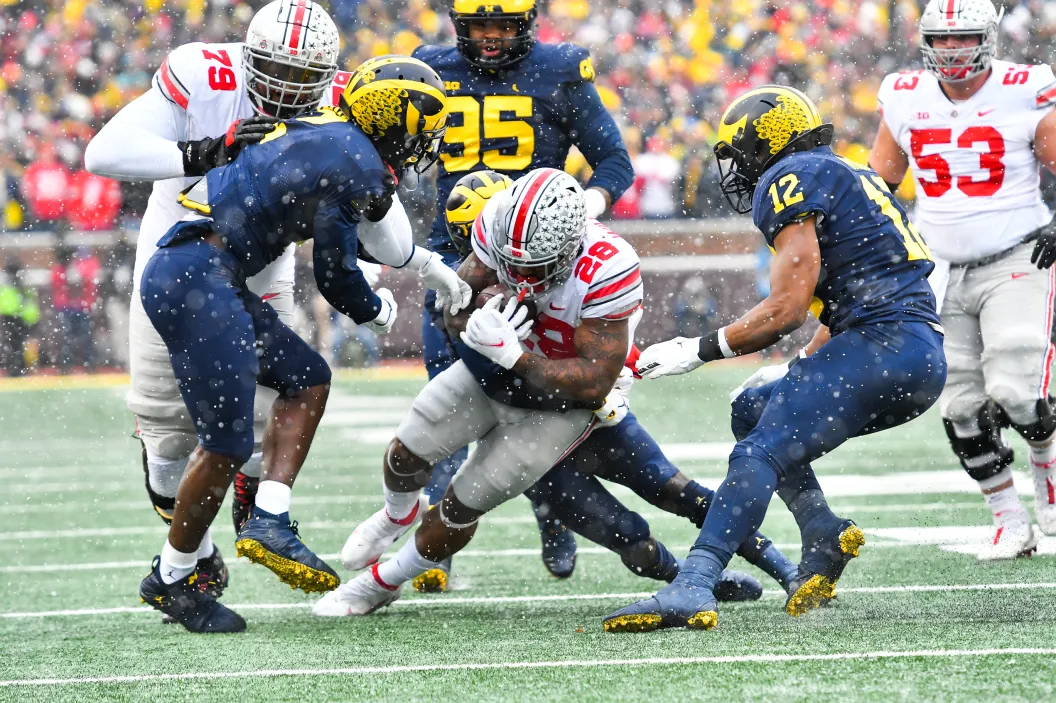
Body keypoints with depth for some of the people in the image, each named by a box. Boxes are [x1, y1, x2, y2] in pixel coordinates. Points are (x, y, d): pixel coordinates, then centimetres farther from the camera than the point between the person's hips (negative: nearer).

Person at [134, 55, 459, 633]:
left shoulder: (326, 136, 18)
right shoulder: (355, 164, -10)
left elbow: (372, 219, 37)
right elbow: (335, 274, -3)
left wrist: (430, 268, 43)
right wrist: (378, 311, 18)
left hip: (185, 274, 10)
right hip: (196, 280, -10)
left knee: (305, 380, 16)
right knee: (227, 443, -5)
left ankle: (269, 522, 7)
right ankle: (171, 580, 8)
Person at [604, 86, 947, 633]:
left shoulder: (792, 181, -3)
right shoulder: (850, 178, 27)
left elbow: (785, 310, -10)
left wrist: (699, 350, -1)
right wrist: (798, 370, 33)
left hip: (886, 346, -10)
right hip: (923, 360, 10)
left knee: (759, 453, -18)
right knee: (753, 412, 20)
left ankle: (690, 590, -34)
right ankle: (824, 537, 5)